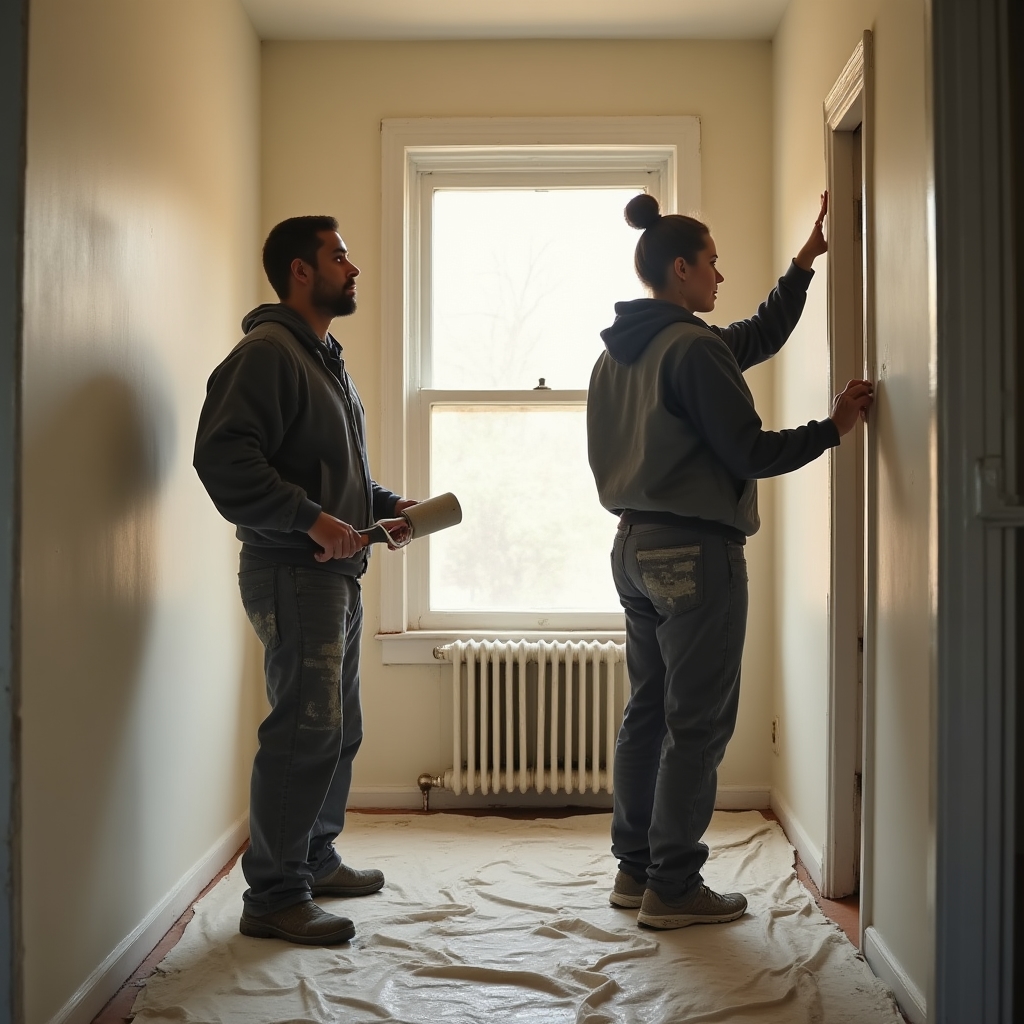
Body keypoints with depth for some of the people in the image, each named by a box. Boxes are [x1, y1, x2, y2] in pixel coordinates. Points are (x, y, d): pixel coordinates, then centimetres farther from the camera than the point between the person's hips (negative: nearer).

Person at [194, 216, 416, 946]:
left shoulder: (326, 358, 20)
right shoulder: (267, 352, -12)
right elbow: (223, 457, -23)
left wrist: (389, 505, 11)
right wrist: (310, 519, -26)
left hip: (336, 572, 10)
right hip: (293, 573, -10)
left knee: (340, 728, 16)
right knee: (306, 730, -10)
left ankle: (315, 860, 30)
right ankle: (273, 897, -1)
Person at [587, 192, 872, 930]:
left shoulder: (621, 351, 13)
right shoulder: (693, 349, -16)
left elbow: (760, 338, 21)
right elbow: (752, 454, -17)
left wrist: (804, 263, 23)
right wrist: (833, 429, -4)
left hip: (636, 546, 9)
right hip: (697, 552, -9)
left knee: (648, 712, 15)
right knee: (698, 724, -1)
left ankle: (636, 868, 23)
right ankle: (673, 888, 6)